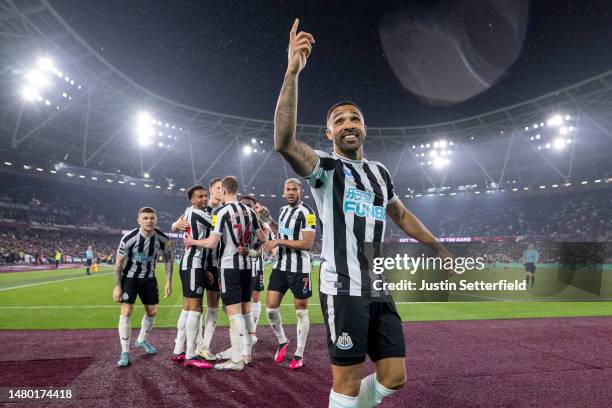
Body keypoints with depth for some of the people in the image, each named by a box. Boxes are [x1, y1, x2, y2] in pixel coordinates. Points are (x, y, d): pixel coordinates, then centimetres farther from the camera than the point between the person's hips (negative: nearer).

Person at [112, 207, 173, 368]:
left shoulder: (162, 239, -17)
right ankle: (125, 353, 0)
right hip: (129, 277, -4)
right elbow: (119, 262, -14)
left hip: (149, 277, 4)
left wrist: (169, 282, -5)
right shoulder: (129, 238, -25)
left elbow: (168, 259, -2)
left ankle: (142, 340, 37)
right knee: (126, 312, -11)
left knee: (152, 311, 11)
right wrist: (117, 286, -14)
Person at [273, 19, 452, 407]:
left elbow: (402, 216, 29)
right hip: (343, 288, -6)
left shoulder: (380, 172, 17)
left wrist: (441, 251, 30)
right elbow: (285, 142, -24)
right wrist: (293, 71, -29)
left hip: (380, 288, 6)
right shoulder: (325, 167, -3)